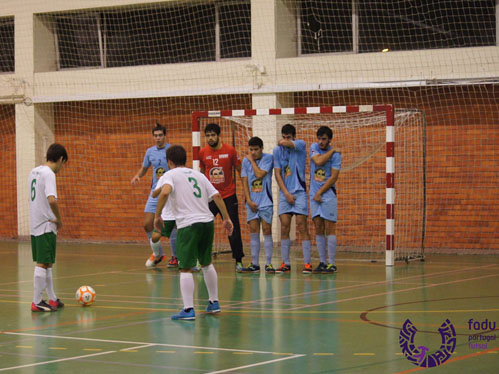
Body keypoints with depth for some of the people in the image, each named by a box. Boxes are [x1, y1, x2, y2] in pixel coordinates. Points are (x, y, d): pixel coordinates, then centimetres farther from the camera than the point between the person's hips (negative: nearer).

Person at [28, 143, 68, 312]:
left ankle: (52, 299, 23)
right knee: (42, 264, -3)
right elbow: (51, 200, -29)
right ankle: (37, 302, 1)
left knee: (46, 263, 15)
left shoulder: (34, 172, 12)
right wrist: (59, 219, -15)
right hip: (46, 226, -9)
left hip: (34, 226, 9)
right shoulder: (48, 174, -15)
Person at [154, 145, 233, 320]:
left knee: (186, 268, -4)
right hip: (207, 221, 6)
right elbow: (216, 195, 12)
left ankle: (188, 309, -12)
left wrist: (157, 216, -13)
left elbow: (165, 192, -18)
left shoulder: (169, 175, 3)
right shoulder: (198, 175, 19)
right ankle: (214, 302, 29)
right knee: (207, 263, 22)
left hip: (188, 225, -6)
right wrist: (226, 218, 15)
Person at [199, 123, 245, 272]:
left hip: (228, 196, -2)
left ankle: (238, 261, 9)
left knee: (234, 230, 0)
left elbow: (240, 170, 2)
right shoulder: (203, 152, 0)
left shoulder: (230, 150, -7)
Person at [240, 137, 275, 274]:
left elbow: (260, 174, -17)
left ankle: (269, 263, 0)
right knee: (253, 231, 2)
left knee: (266, 230, -5)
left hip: (266, 201, -3)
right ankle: (254, 264, 6)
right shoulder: (246, 160, 7)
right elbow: (245, 181, 6)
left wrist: (252, 160, -5)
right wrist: (249, 200, -3)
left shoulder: (268, 158, -4)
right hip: (252, 202, 3)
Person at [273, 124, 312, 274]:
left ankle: (308, 263, -5)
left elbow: (285, 143, -21)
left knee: (302, 226, -7)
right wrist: (286, 193, -3)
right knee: (284, 227, -1)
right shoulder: (277, 150, 8)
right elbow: (277, 174, 5)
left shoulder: (300, 144, -2)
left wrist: (281, 143, 3)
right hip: (284, 193, 3)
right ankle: (285, 263, 3)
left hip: (299, 191, -3)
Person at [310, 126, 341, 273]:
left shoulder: (336, 155, -4)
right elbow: (318, 161, -12)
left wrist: (320, 192, -11)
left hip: (328, 195, -4)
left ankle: (332, 263, -5)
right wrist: (332, 150, -5)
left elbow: (333, 177, -9)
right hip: (314, 194, 4)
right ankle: (322, 262, 8)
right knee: (318, 229, 4)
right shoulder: (314, 147, 7)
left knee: (329, 228, -7)